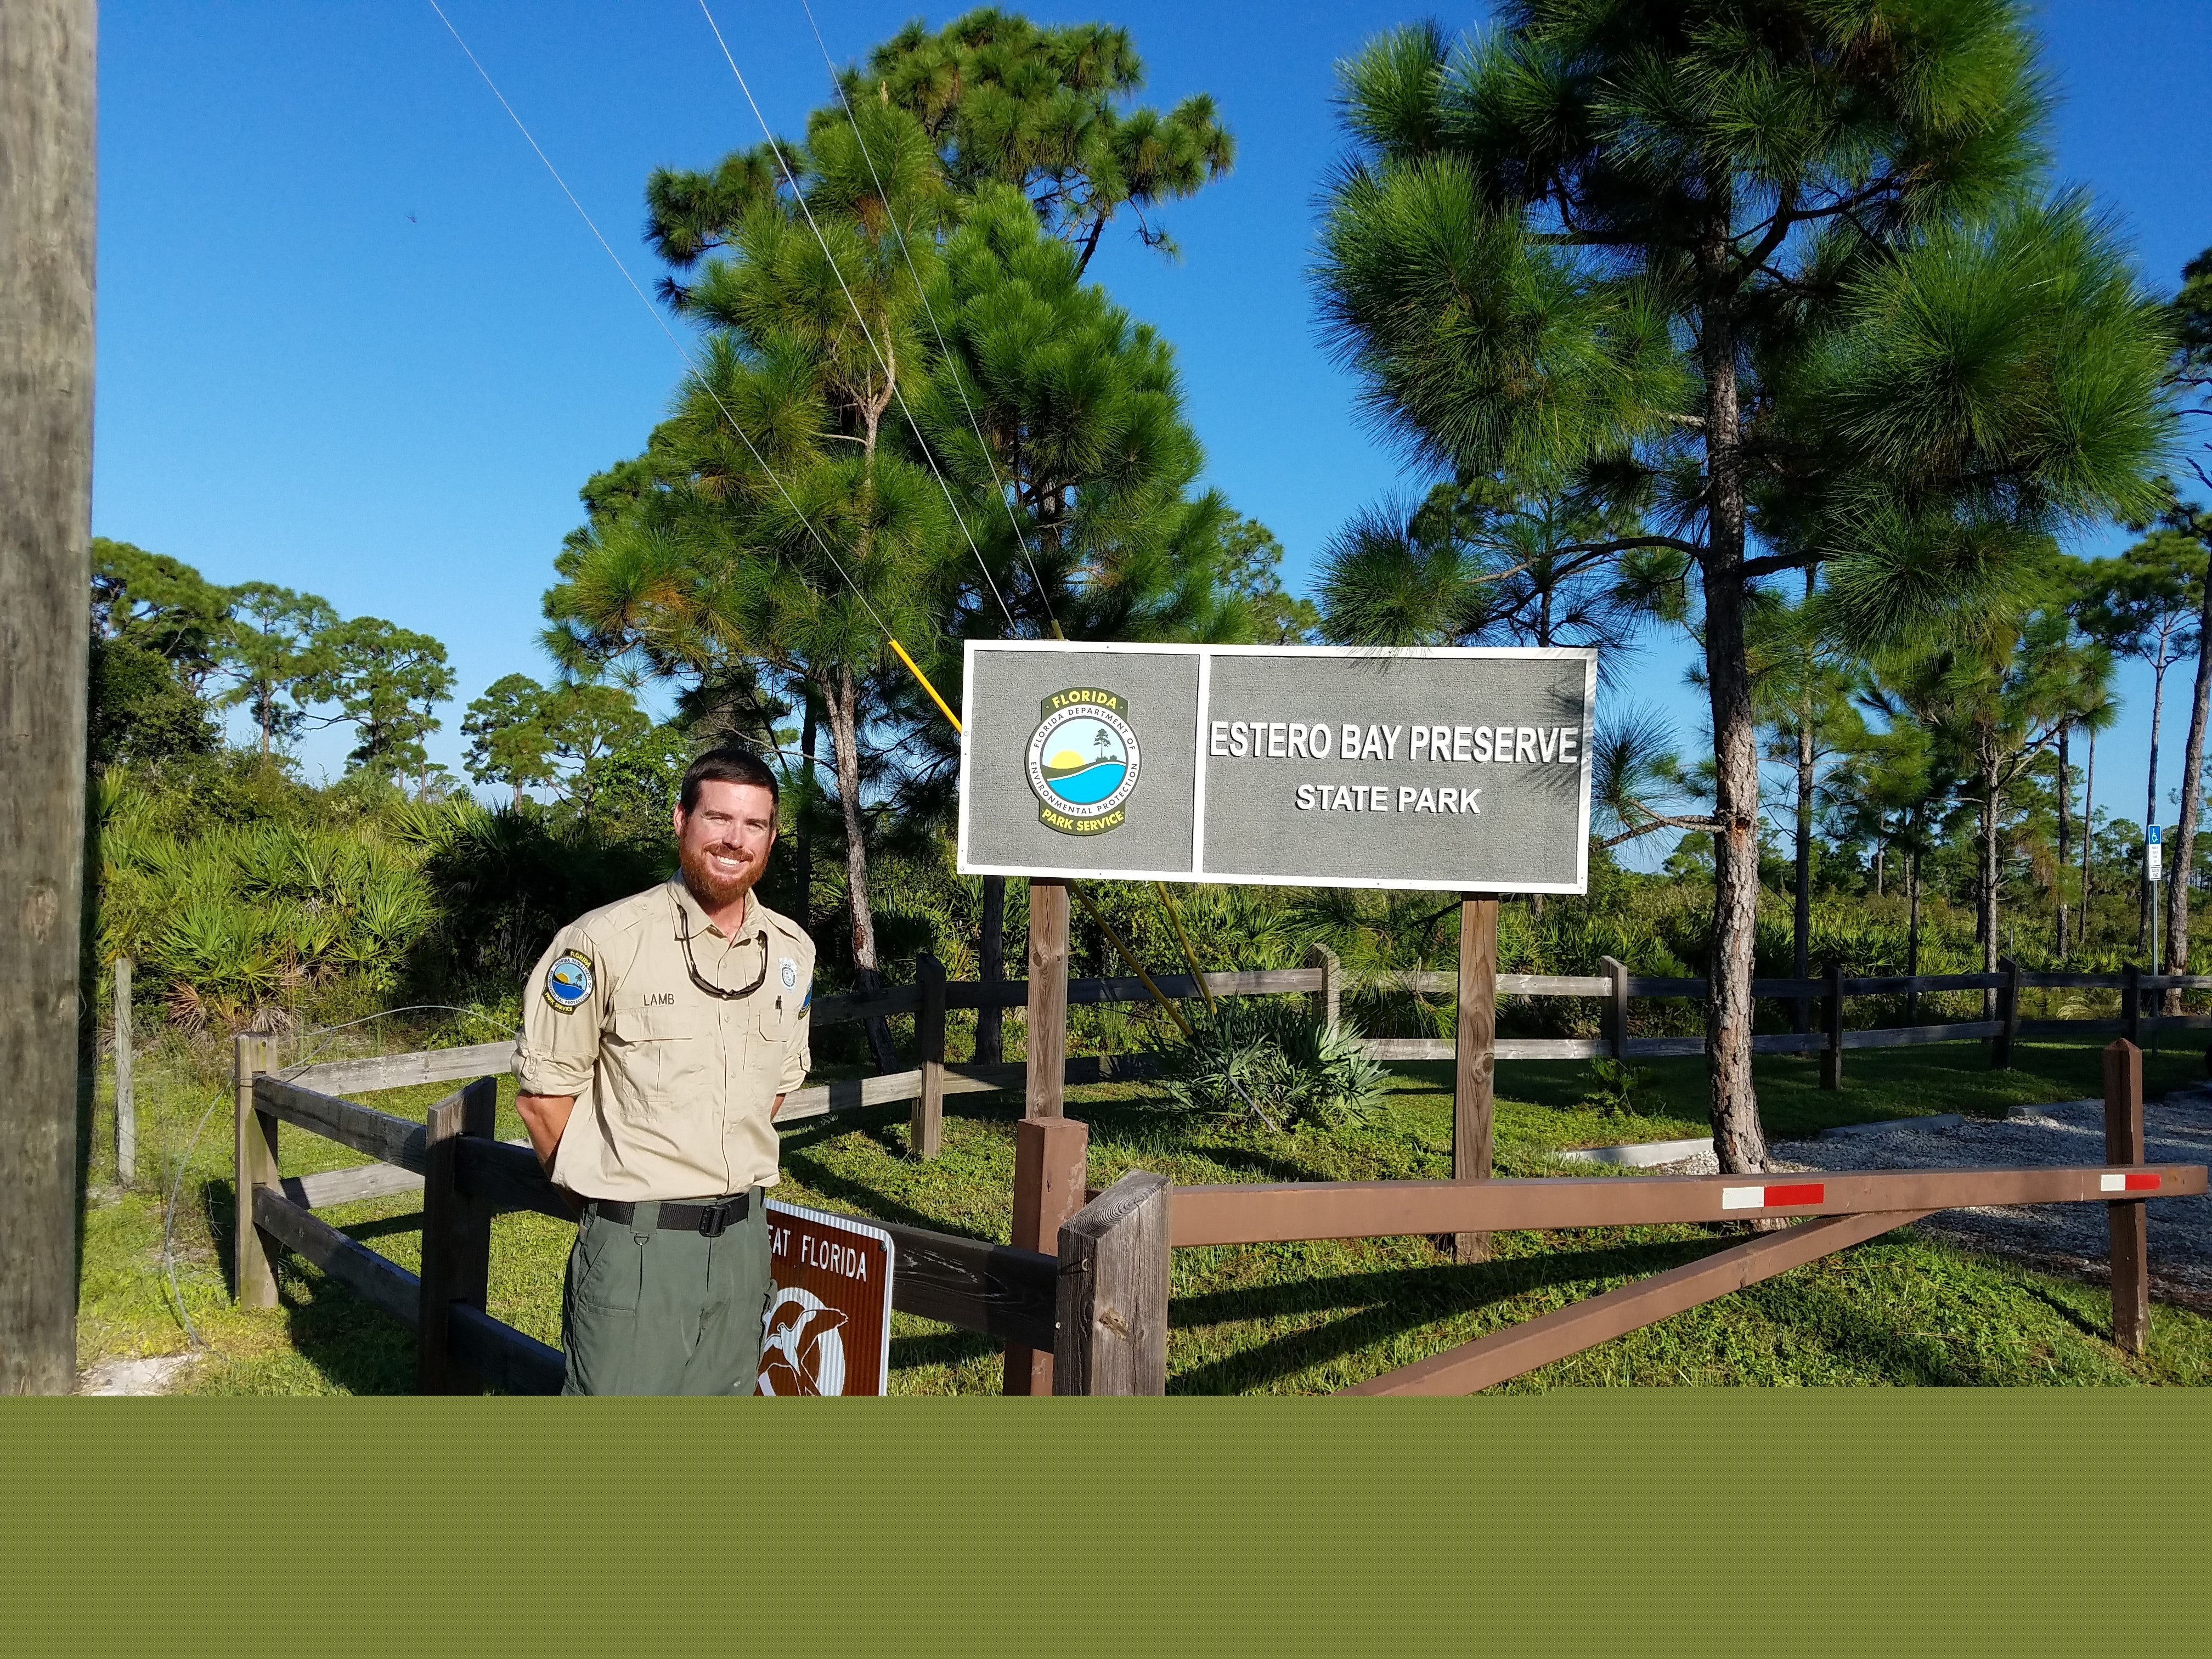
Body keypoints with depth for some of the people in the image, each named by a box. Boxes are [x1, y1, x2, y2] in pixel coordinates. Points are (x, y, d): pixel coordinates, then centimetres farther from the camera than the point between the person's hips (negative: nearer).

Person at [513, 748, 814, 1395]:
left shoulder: (792, 951, 4)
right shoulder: (604, 942, -13)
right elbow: (542, 1091, -6)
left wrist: (728, 1170, 12)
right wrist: (605, 1187, 1)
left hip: (742, 1237, 5)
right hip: (635, 1242, -5)